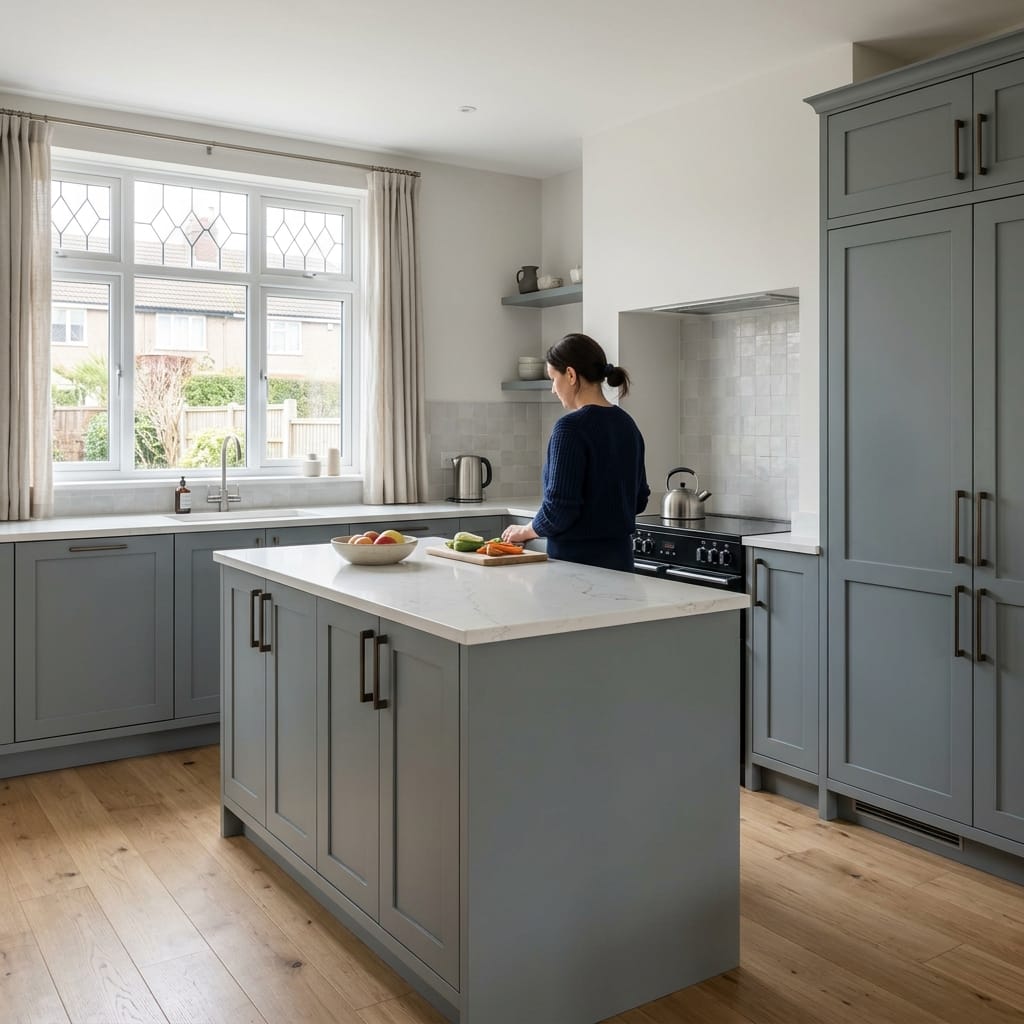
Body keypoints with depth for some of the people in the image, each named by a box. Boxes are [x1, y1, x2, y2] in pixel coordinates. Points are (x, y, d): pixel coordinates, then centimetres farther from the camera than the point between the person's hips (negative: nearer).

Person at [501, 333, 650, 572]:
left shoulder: (571, 427, -17)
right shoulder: (627, 424, 7)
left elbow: (559, 508, -19)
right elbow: (639, 499, 14)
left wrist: (526, 531, -2)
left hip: (577, 559, -8)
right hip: (620, 556, 8)